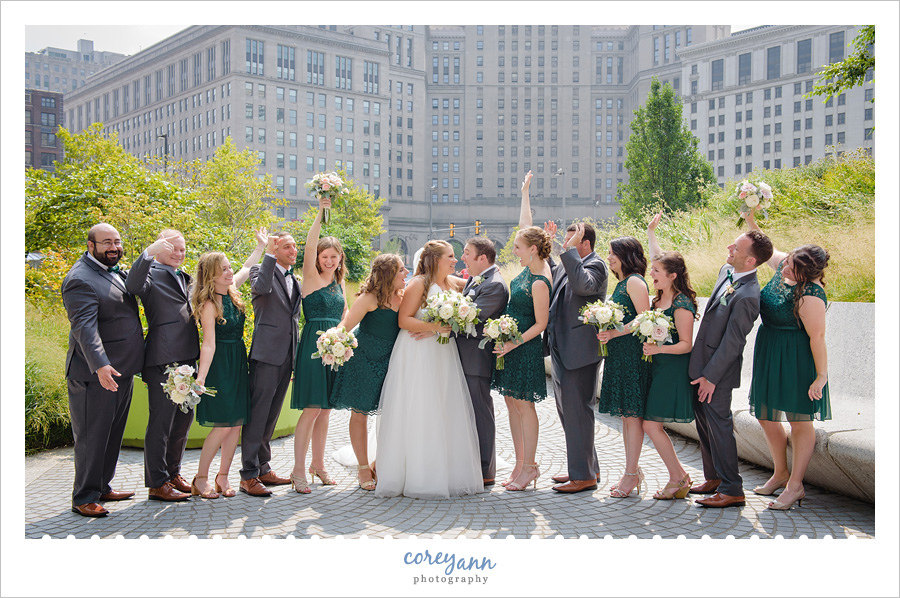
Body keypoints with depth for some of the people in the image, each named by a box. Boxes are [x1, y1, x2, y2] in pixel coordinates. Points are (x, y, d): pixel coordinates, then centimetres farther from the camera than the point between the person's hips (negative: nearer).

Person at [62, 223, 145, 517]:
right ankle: (84, 498, 9)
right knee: (93, 435, -1)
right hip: (96, 373, -10)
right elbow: (84, 327, -27)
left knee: (113, 434, 18)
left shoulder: (114, 271, 13)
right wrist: (100, 365, -36)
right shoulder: (81, 279, -17)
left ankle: (102, 487, 30)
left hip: (122, 370, 10)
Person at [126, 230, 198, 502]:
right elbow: (133, 286, -28)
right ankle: (157, 484, 7)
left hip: (187, 358, 9)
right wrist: (149, 252, -36)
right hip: (163, 360, -8)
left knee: (184, 418, 16)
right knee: (161, 422, -2)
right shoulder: (151, 273, -5)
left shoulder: (184, 278, 20)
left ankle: (172, 473, 30)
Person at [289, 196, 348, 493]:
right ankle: (299, 471, 0)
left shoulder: (339, 283, 16)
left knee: (325, 409, 12)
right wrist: (320, 213, -24)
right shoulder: (312, 278, -2)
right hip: (314, 344, -6)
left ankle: (318, 464, 23)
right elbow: (309, 248, -18)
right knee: (312, 409, -8)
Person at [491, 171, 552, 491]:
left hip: (525, 348, -9)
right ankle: (520, 465, 19)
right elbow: (526, 227, 14)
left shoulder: (539, 283, -21)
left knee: (524, 405, -2)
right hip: (510, 343, 9)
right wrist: (525, 192, 20)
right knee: (512, 403, 12)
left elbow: (540, 324, -17)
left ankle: (529, 467, 8)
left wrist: (514, 344, -19)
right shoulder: (531, 267, 3)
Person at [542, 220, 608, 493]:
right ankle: (586, 467, 30)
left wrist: (570, 251, -25)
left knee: (576, 411, -4)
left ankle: (584, 476, 5)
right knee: (568, 411, 17)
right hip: (560, 349, 10)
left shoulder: (595, 265, -12)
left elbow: (583, 285, -32)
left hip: (579, 350, -10)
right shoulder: (566, 265, 14)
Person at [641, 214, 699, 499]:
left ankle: (677, 479, 5)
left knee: (651, 424, -8)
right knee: (651, 425, 7)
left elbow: (686, 344, -15)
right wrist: (650, 232, 30)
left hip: (673, 370, -8)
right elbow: (659, 257, 24)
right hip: (657, 368, 8)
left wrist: (659, 348, -28)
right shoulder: (659, 298, 8)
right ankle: (680, 477, 16)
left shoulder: (681, 304, -15)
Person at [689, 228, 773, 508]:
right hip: (703, 360, 9)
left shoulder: (746, 296, -26)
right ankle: (714, 478, 32)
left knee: (719, 425, -1)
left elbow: (732, 341, -22)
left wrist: (711, 376, -17)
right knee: (703, 421, 18)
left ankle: (732, 490, 11)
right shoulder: (727, 270, 3)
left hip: (718, 369, -9)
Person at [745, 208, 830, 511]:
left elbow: (817, 338, -22)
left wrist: (821, 376, -19)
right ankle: (780, 473, 33)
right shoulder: (782, 265, -2)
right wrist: (751, 221, 8)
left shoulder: (810, 296, -25)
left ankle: (795, 485, 14)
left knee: (800, 420, 4)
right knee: (766, 416, 16)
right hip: (768, 355, 9)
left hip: (797, 361, -9)